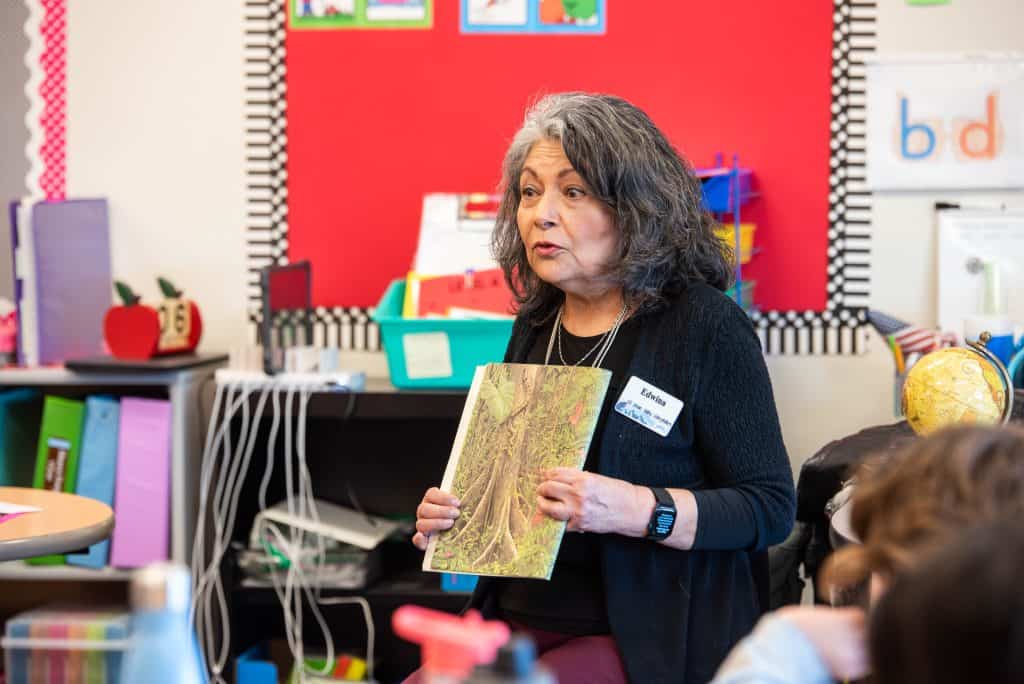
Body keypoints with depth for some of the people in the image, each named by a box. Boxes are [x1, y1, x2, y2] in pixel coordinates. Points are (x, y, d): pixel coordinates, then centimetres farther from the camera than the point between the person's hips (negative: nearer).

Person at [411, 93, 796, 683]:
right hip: (523, 623, 6)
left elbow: (771, 507, -11)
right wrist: (450, 519, 4)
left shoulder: (705, 325, -7)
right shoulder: (535, 326, 13)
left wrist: (636, 510, -25)